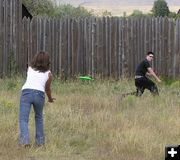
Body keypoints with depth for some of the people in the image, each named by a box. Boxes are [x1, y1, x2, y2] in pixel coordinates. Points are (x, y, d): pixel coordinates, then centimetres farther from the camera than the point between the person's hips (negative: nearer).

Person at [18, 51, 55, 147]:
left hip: (26, 92, -1)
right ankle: (40, 141, 22)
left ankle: (25, 140, -26)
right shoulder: (48, 74, 17)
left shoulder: (30, 69, 20)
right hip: (39, 94, 1)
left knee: (23, 119, -6)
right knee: (39, 118, 24)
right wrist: (50, 98, 48)